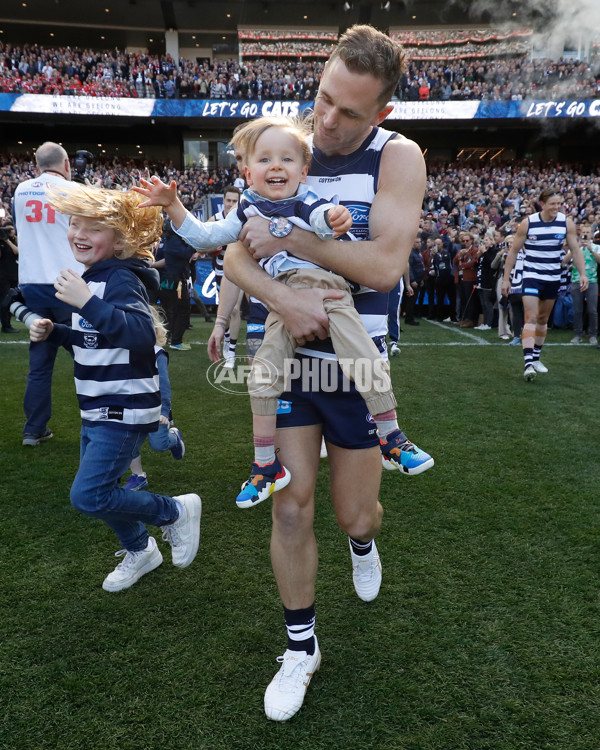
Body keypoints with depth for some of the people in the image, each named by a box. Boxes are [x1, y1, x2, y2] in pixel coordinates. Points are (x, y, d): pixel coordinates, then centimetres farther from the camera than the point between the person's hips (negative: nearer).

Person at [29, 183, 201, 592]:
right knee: (96, 490, 17)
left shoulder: (120, 280, -18)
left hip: (125, 409, -10)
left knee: (88, 495, -11)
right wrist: (53, 332, 7)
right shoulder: (93, 277, 11)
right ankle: (140, 551, 39)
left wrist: (86, 302, -41)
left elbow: (142, 334, -36)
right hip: (98, 408, 10)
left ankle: (176, 511, 9)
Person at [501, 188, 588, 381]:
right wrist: (506, 278, -5)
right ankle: (528, 363, -20)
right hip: (531, 276, -3)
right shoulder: (528, 223, -10)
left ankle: (535, 358, 28)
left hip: (553, 278, 4)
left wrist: (582, 274, -13)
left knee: (543, 319, 14)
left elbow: (576, 250, 0)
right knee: (531, 318, -15)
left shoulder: (566, 222, -3)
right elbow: (513, 251, -4)